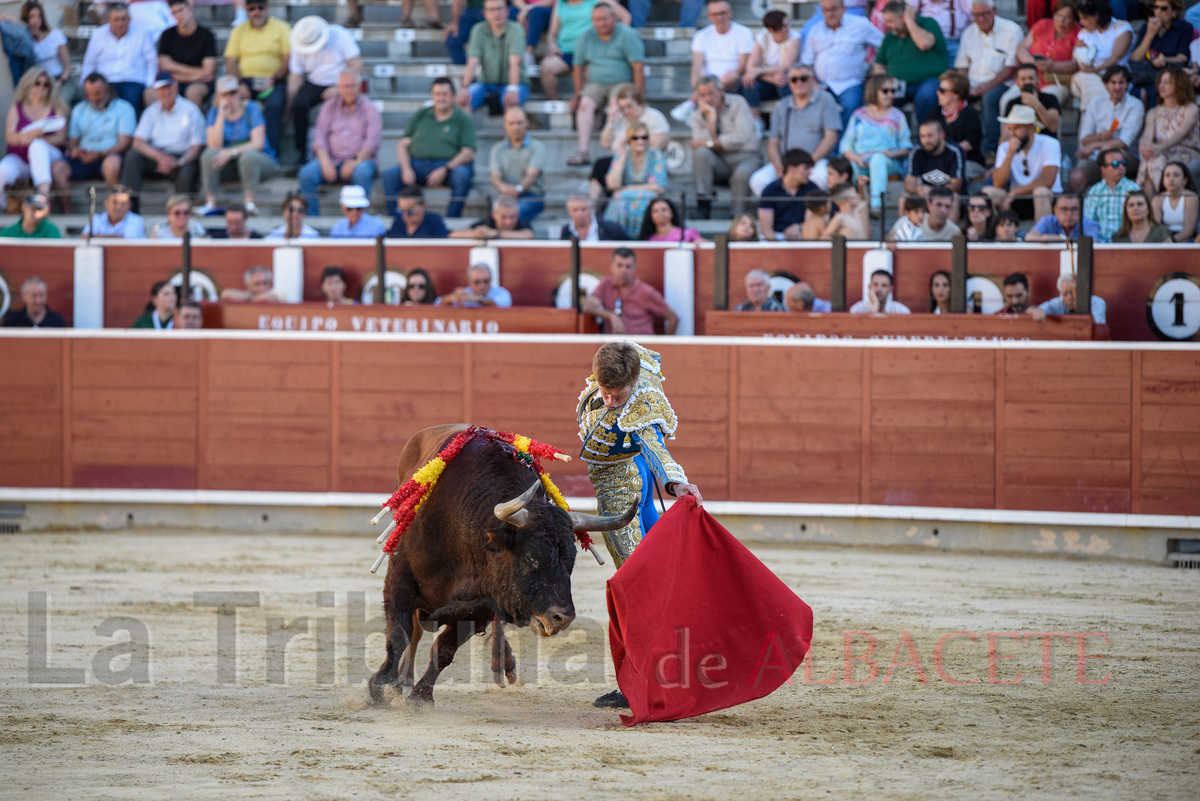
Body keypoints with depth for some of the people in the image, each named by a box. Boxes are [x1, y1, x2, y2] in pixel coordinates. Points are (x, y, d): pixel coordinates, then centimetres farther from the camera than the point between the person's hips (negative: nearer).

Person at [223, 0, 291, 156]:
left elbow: (289, 59, 0)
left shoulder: (281, 28, 8)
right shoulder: (239, 30, 15)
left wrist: (273, 79, -17)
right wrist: (239, 84, -11)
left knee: (274, 105, -34)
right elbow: (230, 62, 9)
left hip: (273, 81, -2)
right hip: (245, 79, 2)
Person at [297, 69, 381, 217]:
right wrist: (325, 162, -11)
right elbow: (320, 136, 7)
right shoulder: (329, 106, 15)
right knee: (306, 174, -27)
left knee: (362, 173, -39)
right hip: (332, 159, 2)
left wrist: (355, 162, -19)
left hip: (359, 160, -2)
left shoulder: (369, 109, 7)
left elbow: (372, 142, -4)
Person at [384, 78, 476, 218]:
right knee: (390, 174, -25)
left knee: (462, 175, -36)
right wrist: (406, 169, -7)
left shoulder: (463, 119, 9)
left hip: (449, 165, -2)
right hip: (417, 163, 2)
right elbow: (403, 144, 13)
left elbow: (468, 152, -2)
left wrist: (445, 170, -17)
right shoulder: (420, 116, 18)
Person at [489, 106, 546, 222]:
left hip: (532, 196, -3)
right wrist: (503, 187, -23)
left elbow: (532, 174, -8)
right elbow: (495, 176, 3)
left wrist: (518, 189, -30)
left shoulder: (537, 147, 9)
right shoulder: (498, 149, 18)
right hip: (505, 195, 3)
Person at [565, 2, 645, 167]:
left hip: (622, 83, -4)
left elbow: (638, 67, -11)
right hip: (595, 84, 4)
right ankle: (583, 151, -33)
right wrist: (579, 94, 5)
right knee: (585, 104, -25)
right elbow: (578, 67, 13)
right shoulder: (587, 36, 9)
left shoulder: (627, 35, -5)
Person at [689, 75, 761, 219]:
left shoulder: (737, 103, -1)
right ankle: (703, 206, -30)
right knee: (700, 153, -29)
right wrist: (711, 117, -11)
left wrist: (710, 143, -13)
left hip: (743, 157, -3)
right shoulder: (698, 114, 7)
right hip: (718, 162, 3)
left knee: (742, 173, -37)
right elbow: (699, 145, -10)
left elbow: (741, 137, -15)